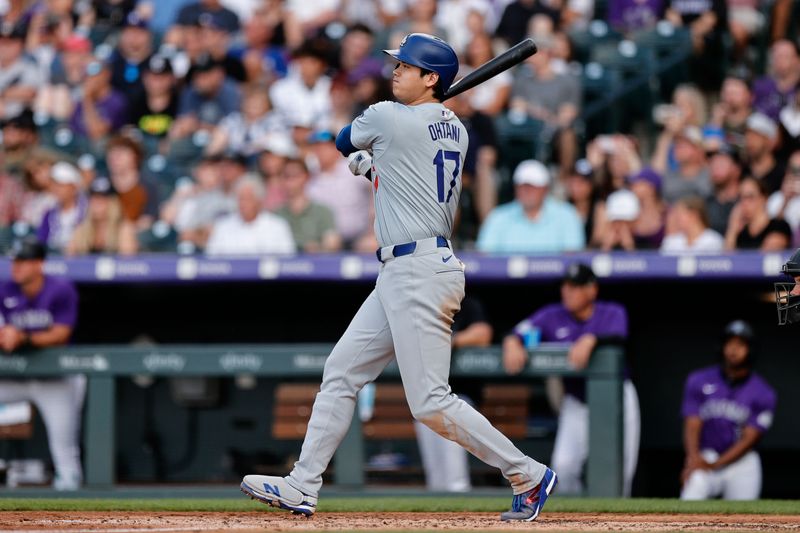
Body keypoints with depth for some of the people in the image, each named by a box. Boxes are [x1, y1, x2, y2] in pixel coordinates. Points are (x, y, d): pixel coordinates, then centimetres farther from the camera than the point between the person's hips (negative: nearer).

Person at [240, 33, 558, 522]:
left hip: (420, 274, -10)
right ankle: (302, 487, 12)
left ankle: (528, 476, -2)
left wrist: (362, 152, 30)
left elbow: (344, 139, 11)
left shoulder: (388, 118, -10)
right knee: (341, 371, 11)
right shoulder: (455, 130, 12)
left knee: (430, 403, -10)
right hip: (401, 275, 10)